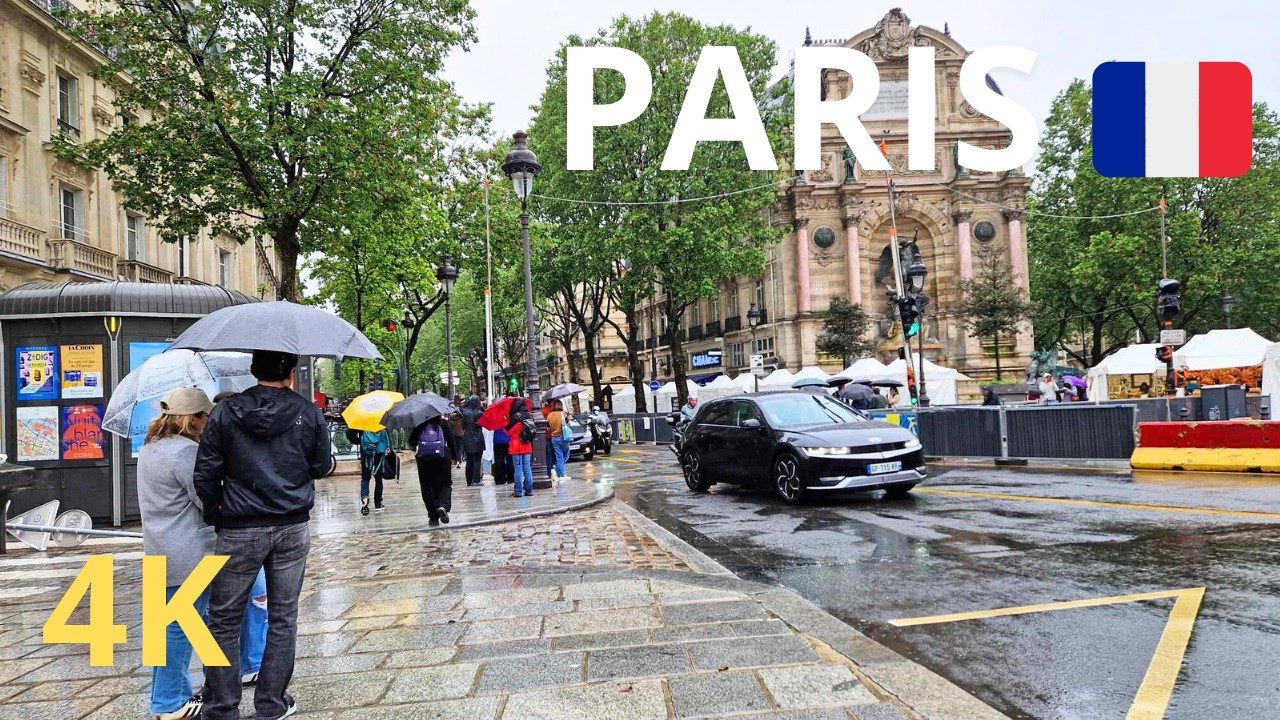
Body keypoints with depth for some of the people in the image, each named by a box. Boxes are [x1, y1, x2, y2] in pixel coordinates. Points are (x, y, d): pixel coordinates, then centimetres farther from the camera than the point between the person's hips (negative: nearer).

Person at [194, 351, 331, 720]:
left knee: (223, 620, 13)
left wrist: (216, 517, 10)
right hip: (292, 528, 1)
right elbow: (321, 467, 5)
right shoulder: (308, 412, -5)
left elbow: (205, 475, -3)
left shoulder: (226, 412, -5)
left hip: (240, 531, -1)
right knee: (283, 617, 12)